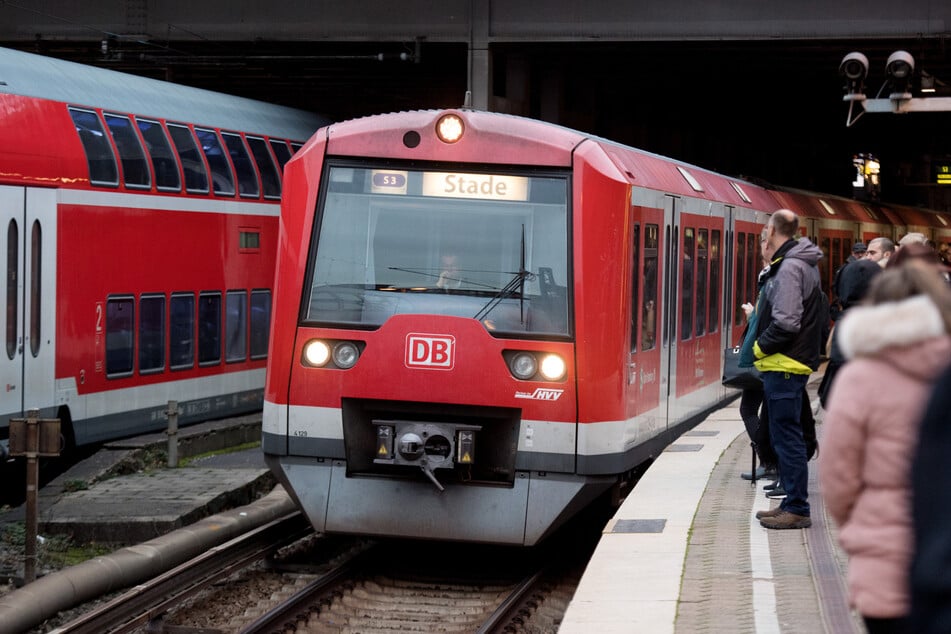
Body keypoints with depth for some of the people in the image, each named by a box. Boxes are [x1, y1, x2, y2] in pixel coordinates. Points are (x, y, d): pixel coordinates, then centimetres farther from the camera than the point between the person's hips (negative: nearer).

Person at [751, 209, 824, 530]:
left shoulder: (789, 268, -17)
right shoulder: (802, 263, 15)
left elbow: (786, 323, -23)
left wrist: (761, 346, -9)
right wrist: (765, 344, 13)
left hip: (784, 365, -10)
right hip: (791, 363, 10)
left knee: (787, 436, -6)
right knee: (785, 436, 15)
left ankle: (796, 509, -3)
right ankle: (793, 503, 21)